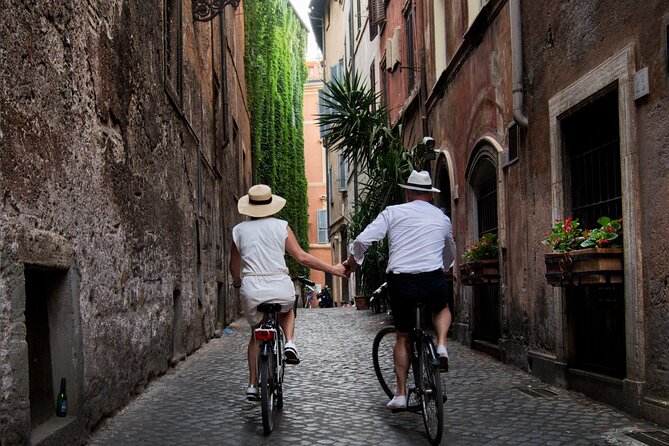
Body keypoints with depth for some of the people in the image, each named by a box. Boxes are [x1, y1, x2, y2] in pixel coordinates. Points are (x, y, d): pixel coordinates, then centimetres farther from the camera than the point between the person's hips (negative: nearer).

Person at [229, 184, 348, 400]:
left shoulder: (239, 230, 8)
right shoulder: (281, 226, 3)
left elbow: (234, 267, 15)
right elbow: (302, 257, -2)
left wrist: (237, 282, 36)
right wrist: (332, 269, 5)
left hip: (252, 289, 1)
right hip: (280, 288, -1)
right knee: (287, 309, 34)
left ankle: (252, 384, 19)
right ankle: (290, 342, 7)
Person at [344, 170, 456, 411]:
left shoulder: (393, 212, 6)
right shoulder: (442, 218, 15)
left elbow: (363, 240, -2)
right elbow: (450, 254, 31)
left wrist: (351, 260, 16)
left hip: (400, 280, -1)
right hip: (433, 279, 1)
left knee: (402, 337, 17)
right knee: (442, 308, 34)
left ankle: (401, 394, 16)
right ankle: (441, 346, 6)